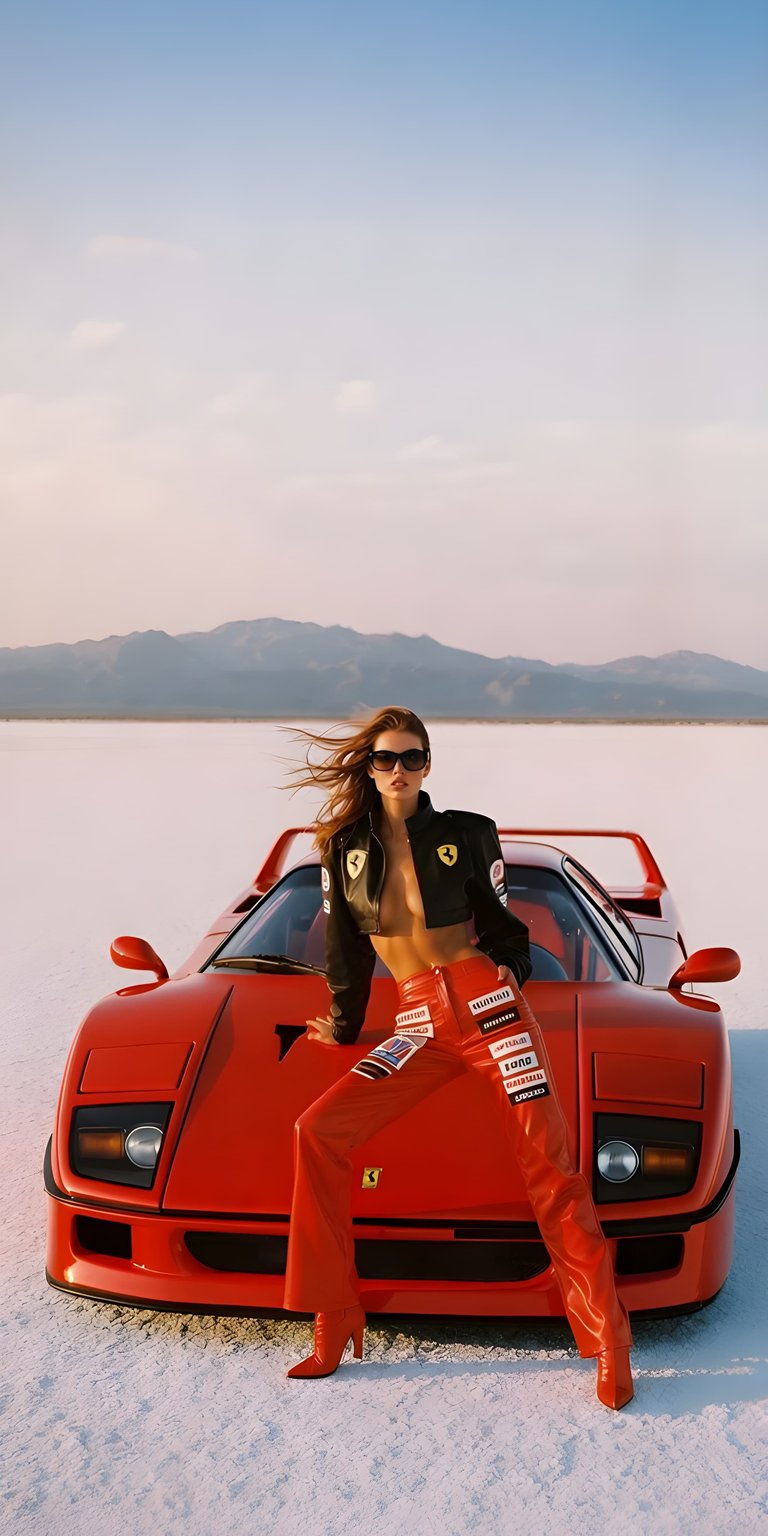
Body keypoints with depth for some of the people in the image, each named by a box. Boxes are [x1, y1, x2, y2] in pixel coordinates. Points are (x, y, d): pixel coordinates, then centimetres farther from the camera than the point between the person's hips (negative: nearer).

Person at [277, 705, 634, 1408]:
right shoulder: (346, 848, 9)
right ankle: (334, 1328, -5)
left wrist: (511, 973, 6)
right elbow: (345, 951, 19)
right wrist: (344, 1027, 26)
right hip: (419, 1026, 3)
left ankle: (610, 1346, -5)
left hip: (488, 1003, -2)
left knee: (549, 1170, -11)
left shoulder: (467, 835, 4)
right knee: (317, 1132, -14)